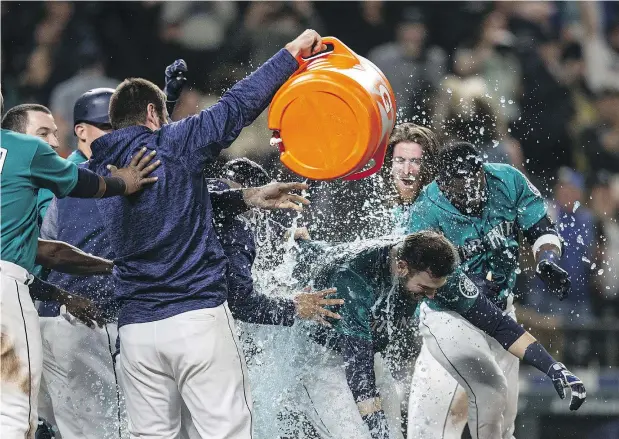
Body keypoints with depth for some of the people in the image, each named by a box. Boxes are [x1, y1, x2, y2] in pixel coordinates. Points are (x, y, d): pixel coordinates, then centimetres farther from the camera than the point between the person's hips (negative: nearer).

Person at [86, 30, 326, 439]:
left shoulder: (102, 170, 16)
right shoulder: (169, 144, -2)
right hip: (199, 317, -6)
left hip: (136, 327, 6)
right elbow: (236, 106, -3)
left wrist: (247, 197, 19)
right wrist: (292, 53, 5)